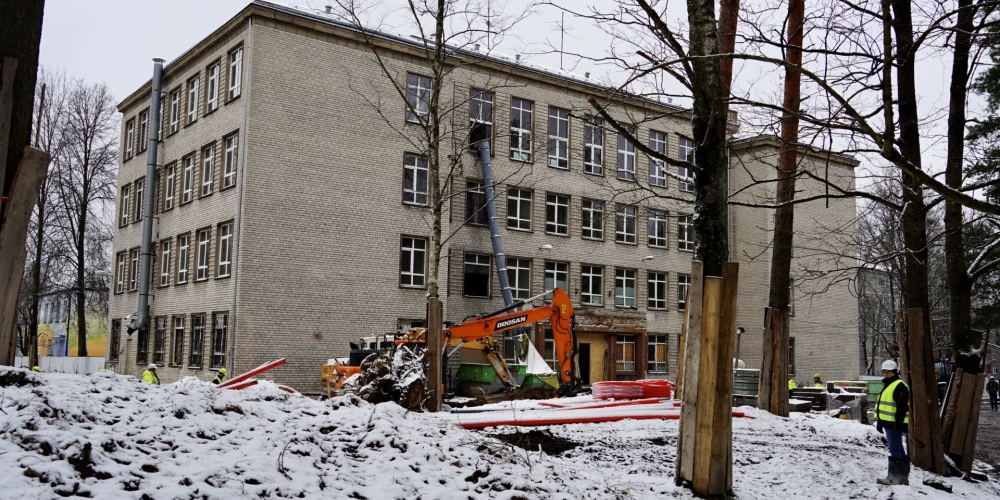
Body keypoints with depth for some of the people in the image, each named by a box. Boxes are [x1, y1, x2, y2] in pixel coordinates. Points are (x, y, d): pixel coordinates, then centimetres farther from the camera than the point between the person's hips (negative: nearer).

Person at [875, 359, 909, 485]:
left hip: (894, 424, -11)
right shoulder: (888, 385, 22)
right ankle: (903, 477, 19)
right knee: (898, 450, 13)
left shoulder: (899, 386, -12)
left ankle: (894, 477, -10)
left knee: (895, 450, -10)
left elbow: (902, 407, -20)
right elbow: (883, 406, 27)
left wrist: (898, 422, -24)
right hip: (889, 423, 11)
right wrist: (880, 422, 26)